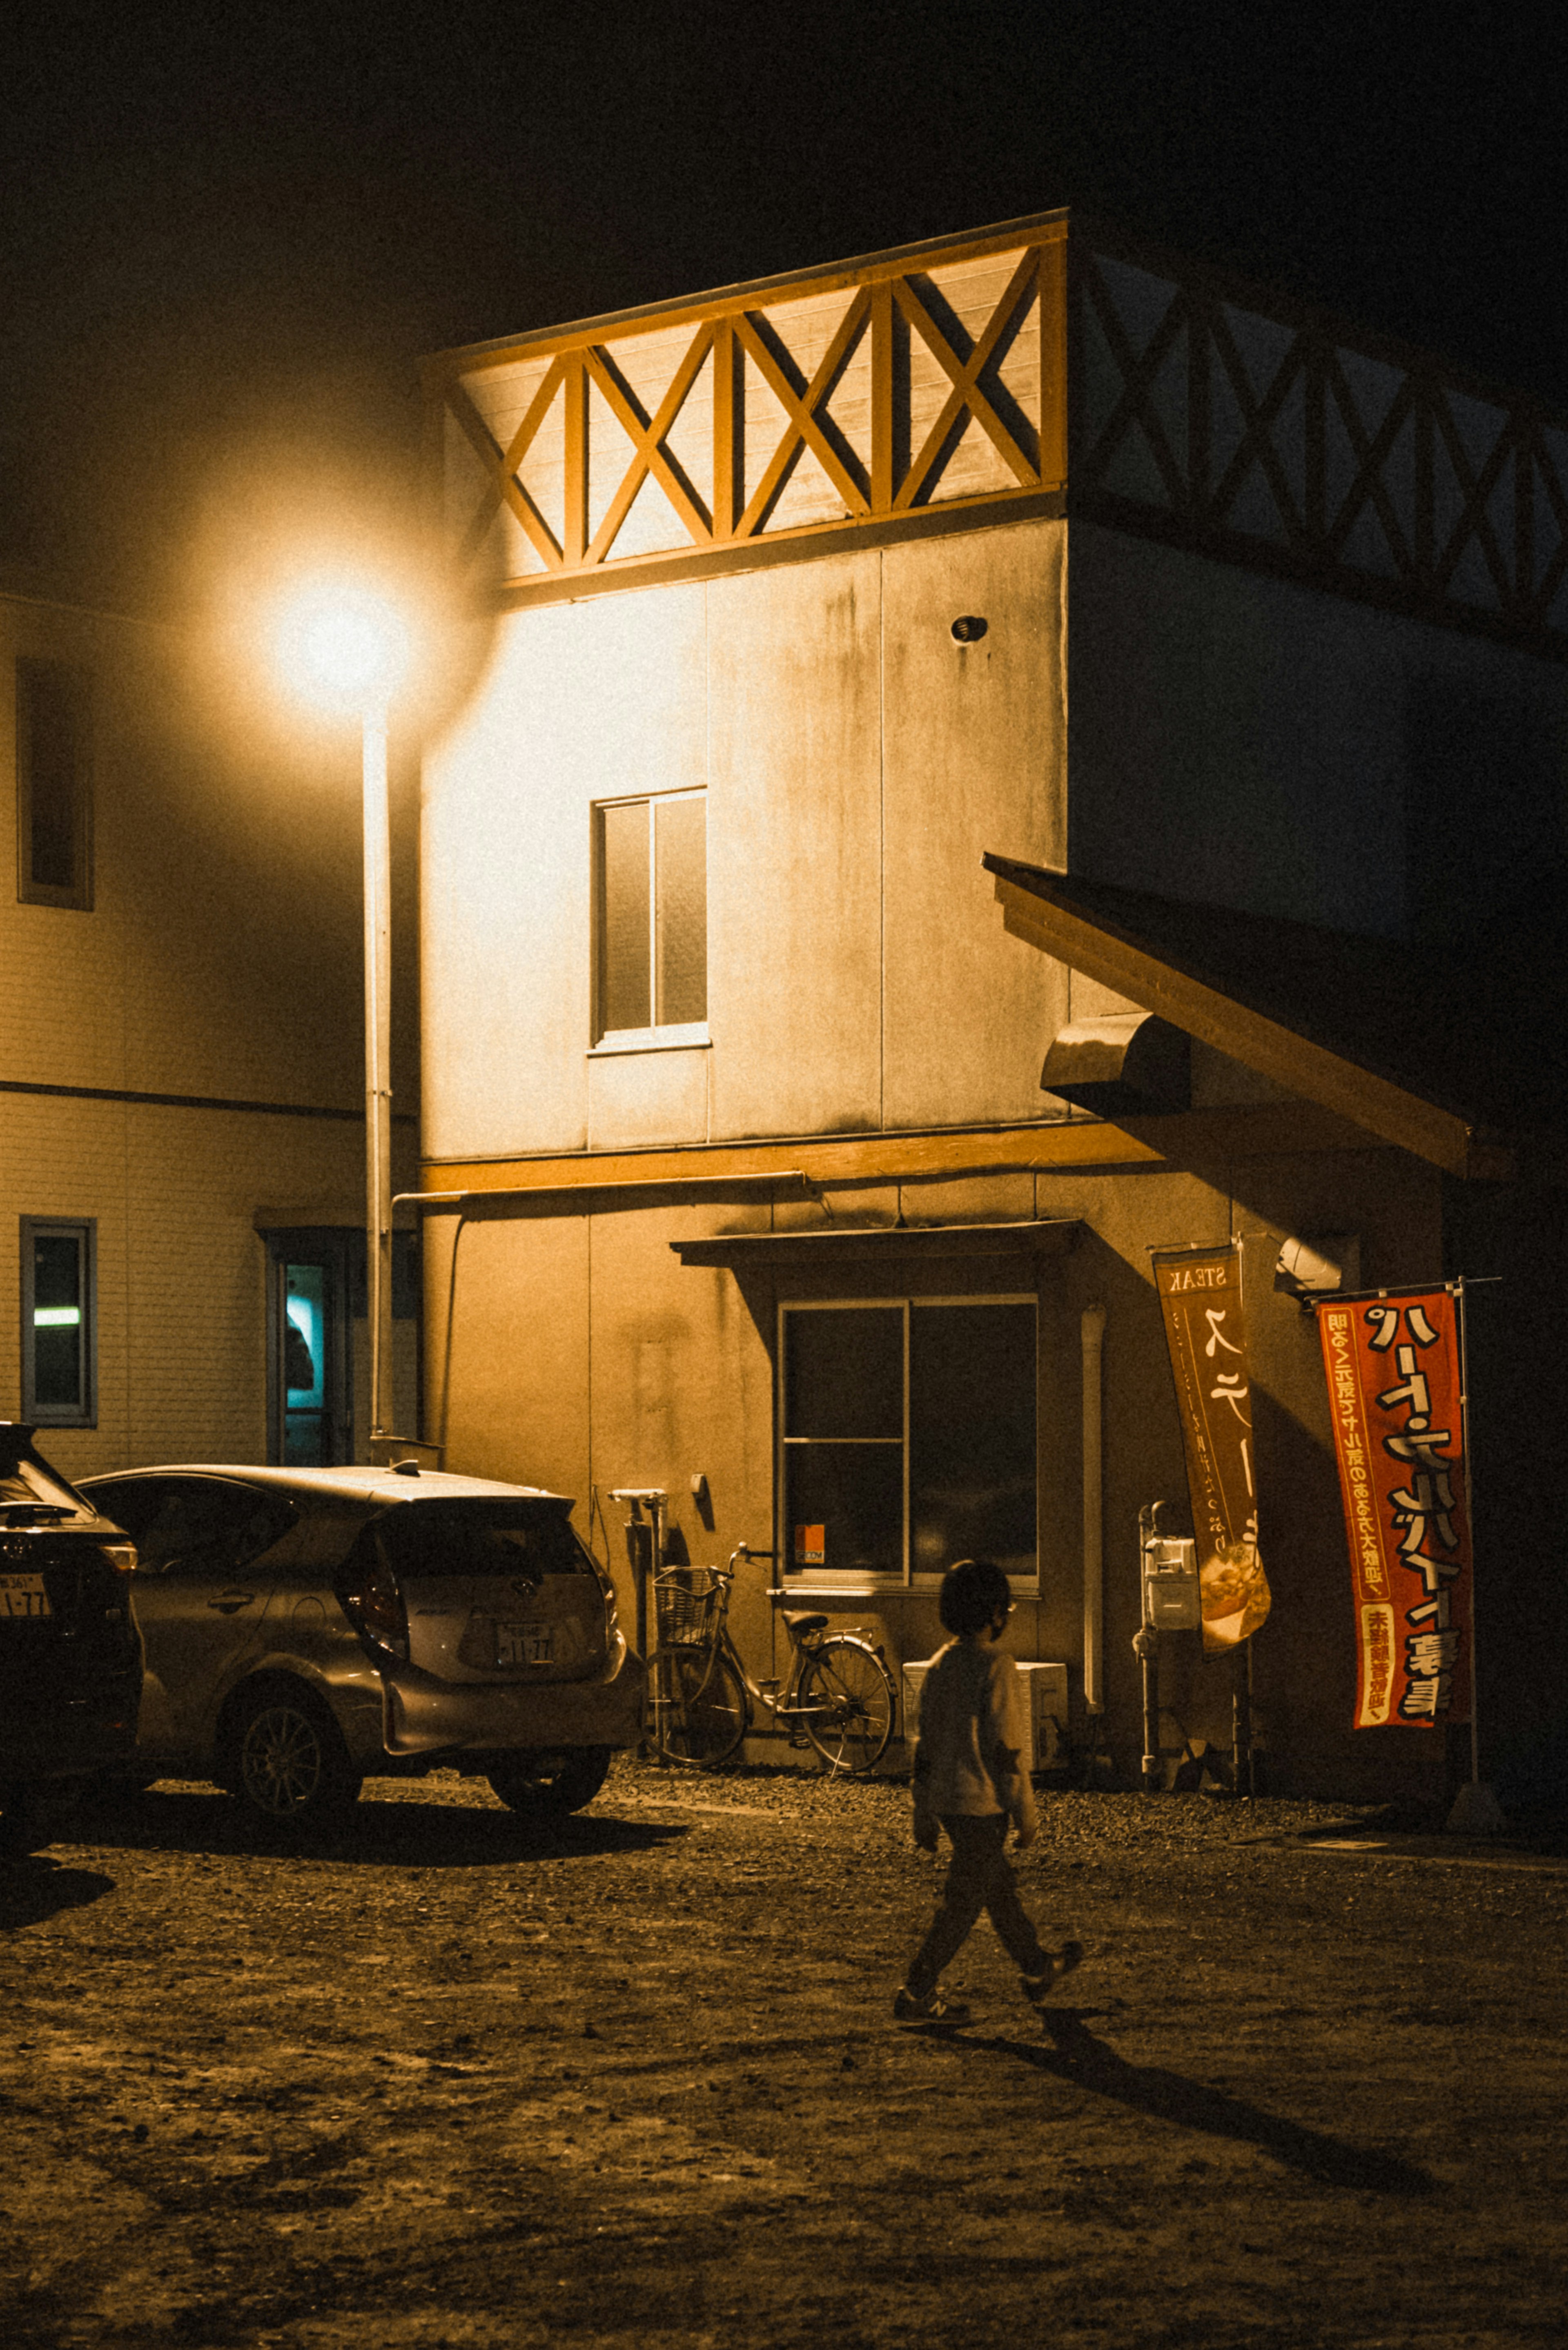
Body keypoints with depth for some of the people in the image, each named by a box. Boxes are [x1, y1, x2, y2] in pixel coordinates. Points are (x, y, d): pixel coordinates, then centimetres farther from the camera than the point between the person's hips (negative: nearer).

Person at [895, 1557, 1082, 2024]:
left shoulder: (940, 1666, 7)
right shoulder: (995, 1667, -16)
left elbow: (925, 1746, 11)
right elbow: (1006, 1749, -18)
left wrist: (924, 1819, 17)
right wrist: (1026, 1814, -10)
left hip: (946, 1800, 8)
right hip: (983, 1803, -8)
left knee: (999, 1886, 22)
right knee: (964, 1902, -1)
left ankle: (1037, 1968, 37)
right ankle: (917, 1995, -1)